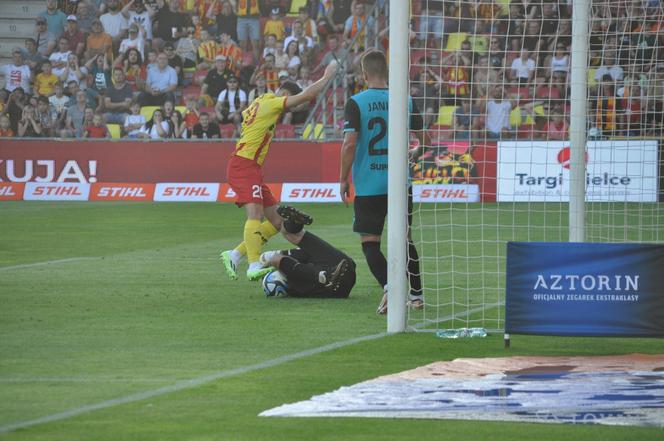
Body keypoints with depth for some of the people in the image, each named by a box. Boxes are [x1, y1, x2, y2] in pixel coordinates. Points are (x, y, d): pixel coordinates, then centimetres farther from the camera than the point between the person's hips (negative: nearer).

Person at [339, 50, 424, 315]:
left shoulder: (356, 103, -8)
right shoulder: (404, 100, 2)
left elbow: (349, 144, -14)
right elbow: (423, 137, 10)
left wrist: (343, 179, -3)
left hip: (368, 184, -3)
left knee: (370, 241, 2)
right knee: (404, 239, 17)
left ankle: (388, 285, -20)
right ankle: (416, 295, 20)